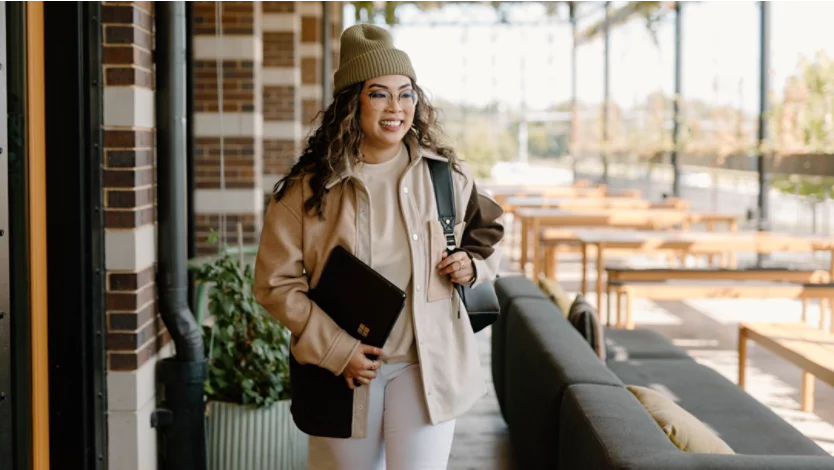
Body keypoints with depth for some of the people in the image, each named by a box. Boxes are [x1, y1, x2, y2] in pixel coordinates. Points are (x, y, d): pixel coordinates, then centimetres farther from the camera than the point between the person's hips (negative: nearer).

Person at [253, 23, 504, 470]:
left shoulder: (446, 175, -1)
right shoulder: (307, 186, -8)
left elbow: (484, 237, 16)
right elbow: (276, 282, -6)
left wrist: (472, 265, -7)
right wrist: (335, 349, -13)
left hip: (426, 364, 1)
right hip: (341, 368, 0)